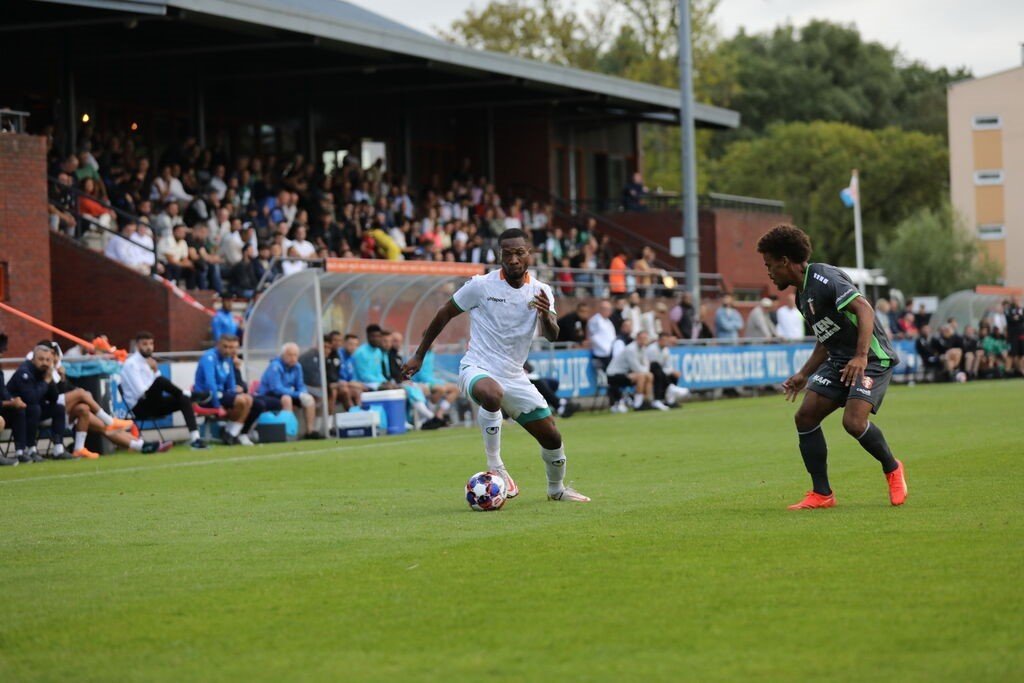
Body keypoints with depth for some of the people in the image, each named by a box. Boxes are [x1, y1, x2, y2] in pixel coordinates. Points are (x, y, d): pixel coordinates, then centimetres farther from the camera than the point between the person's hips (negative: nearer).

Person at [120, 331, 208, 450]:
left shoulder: (149, 361, 17)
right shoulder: (131, 363, -8)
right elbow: (141, 392, -18)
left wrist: (155, 371, -4)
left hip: (154, 405, 8)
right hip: (140, 408, -8)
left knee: (183, 399, -15)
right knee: (160, 381, -33)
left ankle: (194, 438, -25)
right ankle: (190, 394, -15)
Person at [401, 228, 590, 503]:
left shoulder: (541, 292, 1)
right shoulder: (481, 285, -9)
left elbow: (552, 336, -12)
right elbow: (444, 314, 3)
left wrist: (546, 315, -36)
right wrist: (419, 355, 6)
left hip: (515, 376, 5)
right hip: (477, 369, -5)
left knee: (552, 437, 5)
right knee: (492, 395, -41)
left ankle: (556, 488, 36)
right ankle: (495, 467, -23)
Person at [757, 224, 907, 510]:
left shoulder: (823, 278, -15)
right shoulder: (803, 294, 15)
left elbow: (864, 309, -26)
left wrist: (861, 357, -35)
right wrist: (804, 375, 21)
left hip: (872, 358, -9)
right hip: (840, 360, 9)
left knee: (853, 421, -25)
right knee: (806, 415, -4)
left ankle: (892, 469, 4)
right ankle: (822, 494, 2)